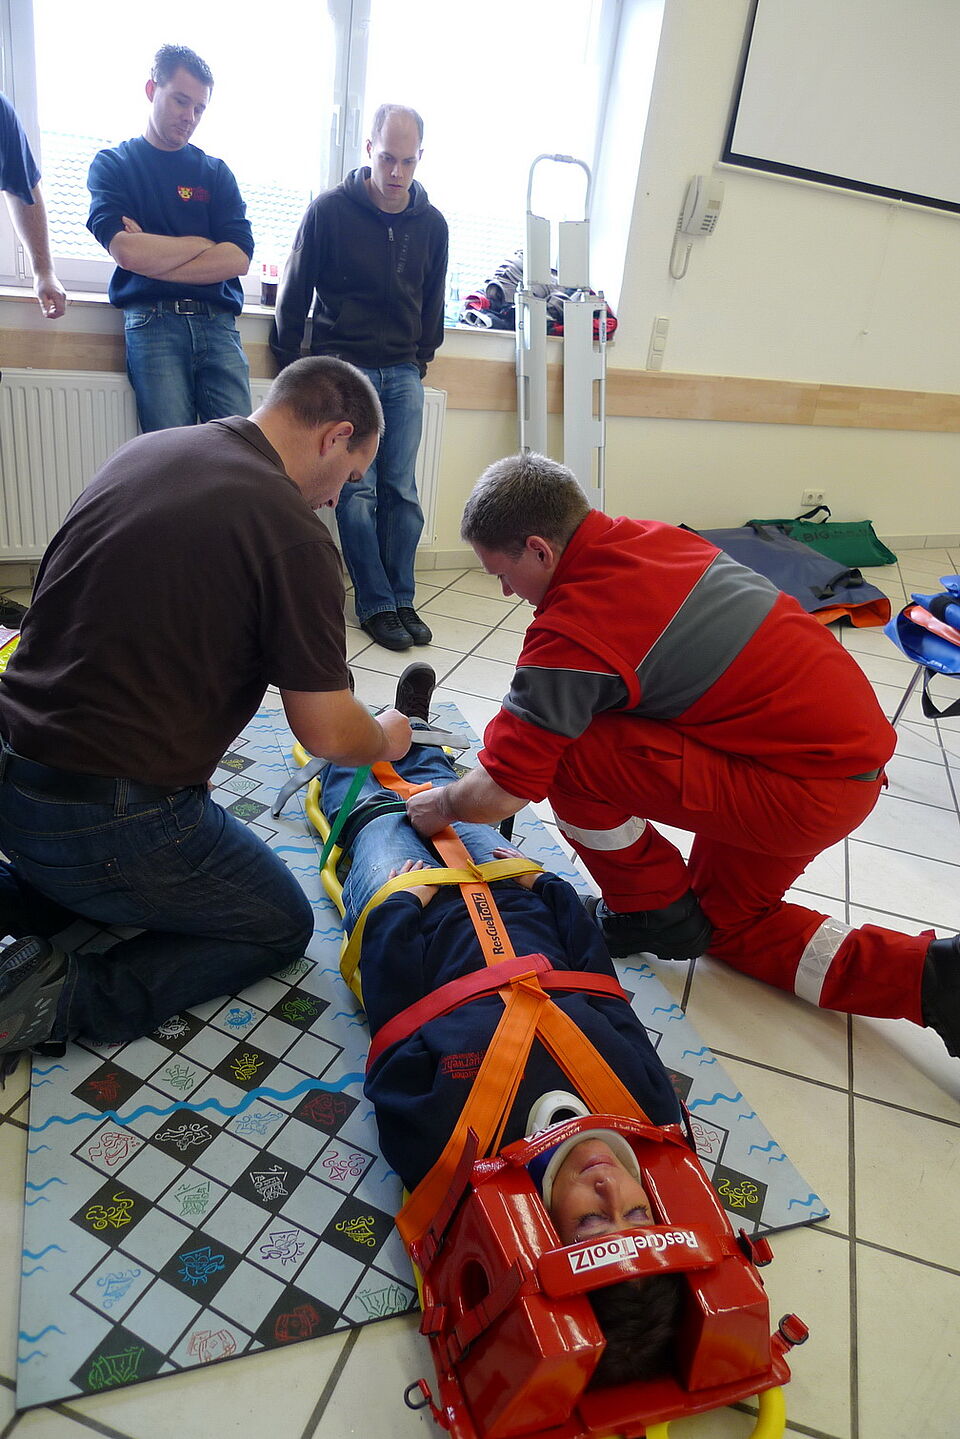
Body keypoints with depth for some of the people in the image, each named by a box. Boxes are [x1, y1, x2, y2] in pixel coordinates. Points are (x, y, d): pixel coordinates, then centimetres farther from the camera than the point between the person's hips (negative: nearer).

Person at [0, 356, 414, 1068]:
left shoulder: (142, 450, 6)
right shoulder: (293, 532, -18)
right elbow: (326, 731, -13)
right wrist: (387, 740, 10)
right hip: (110, 821, -8)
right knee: (282, 925, 14)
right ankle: (68, 996, -4)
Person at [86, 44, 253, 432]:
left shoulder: (216, 173, 20)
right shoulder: (112, 164, 14)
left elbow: (238, 259, 3)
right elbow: (127, 251, -5)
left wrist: (154, 256, -1)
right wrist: (202, 243, 5)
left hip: (218, 324, 2)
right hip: (153, 323, -2)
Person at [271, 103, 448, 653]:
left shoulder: (432, 224, 7)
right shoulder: (330, 210, -3)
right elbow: (295, 293, 3)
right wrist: (290, 366, 5)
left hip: (402, 375, 3)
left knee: (402, 491, -1)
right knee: (357, 492, -9)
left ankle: (402, 599, 8)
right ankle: (375, 603, -1)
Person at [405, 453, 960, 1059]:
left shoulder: (572, 630, -21)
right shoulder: (654, 537, 4)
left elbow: (502, 793, -18)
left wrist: (443, 806, 6)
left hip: (804, 791, -10)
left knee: (568, 754, -14)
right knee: (730, 921, 25)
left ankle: (658, 914, 10)